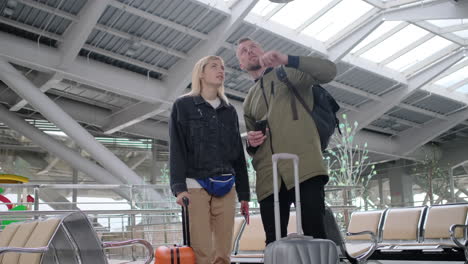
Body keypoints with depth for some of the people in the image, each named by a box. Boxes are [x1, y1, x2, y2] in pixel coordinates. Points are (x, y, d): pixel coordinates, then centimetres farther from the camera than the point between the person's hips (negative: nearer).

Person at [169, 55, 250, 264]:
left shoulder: (230, 111, 18)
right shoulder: (183, 105, 6)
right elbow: (176, 149, -2)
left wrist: (244, 193, 13)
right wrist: (179, 187, -13)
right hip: (196, 185, -4)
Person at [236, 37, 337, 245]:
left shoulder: (291, 73, 15)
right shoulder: (249, 102, 28)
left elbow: (329, 70, -4)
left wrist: (286, 60, -15)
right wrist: (251, 142, 6)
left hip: (305, 167, -4)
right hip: (268, 177, 5)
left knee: (315, 235, -11)